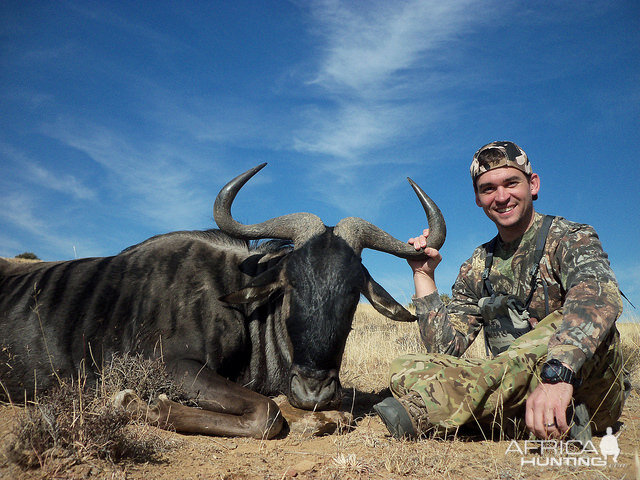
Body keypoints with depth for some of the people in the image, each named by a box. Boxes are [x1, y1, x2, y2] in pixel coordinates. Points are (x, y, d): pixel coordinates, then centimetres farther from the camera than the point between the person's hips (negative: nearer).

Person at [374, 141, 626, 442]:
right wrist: (424, 276, -1)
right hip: (516, 398, 4)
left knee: (579, 324, -35)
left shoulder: (572, 239, -3)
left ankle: (422, 411, -37)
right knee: (407, 369, -15)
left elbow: (599, 295, -29)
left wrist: (558, 374, -47)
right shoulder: (477, 268, 12)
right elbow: (445, 347, 5)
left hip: (586, 392, -3)